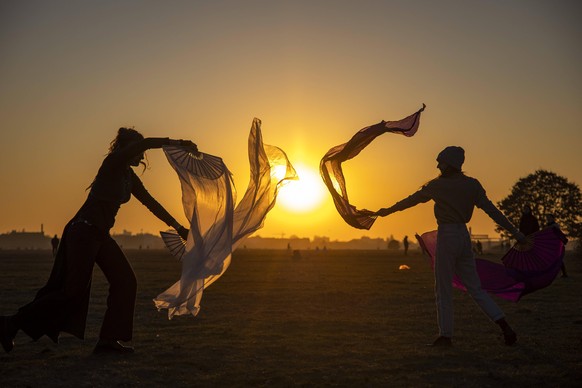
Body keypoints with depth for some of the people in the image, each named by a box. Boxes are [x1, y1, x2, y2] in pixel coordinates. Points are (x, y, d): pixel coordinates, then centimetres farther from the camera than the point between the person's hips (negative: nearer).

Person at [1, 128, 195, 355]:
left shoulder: (129, 177, 17)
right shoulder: (112, 163, -8)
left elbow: (150, 202, 20)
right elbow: (144, 143, -25)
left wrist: (178, 227, 19)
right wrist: (176, 143, -23)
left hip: (100, 234, 10)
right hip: (84, 231, -10)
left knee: (125, 281, 2)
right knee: (73, 291, -8)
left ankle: (108, 340, 5)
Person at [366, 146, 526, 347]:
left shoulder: (438, 185, -8)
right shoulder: (472, 184, 4)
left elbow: (411, 200, 3)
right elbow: (491, 210, 0)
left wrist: (386, 211, 15)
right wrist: (514, 231, 2)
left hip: (447, 236, -6)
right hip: (464, 235, 6)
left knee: (443, 289, 4)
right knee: (475, 287, 11)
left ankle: (445, 335, 9)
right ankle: (504, 325, 2)